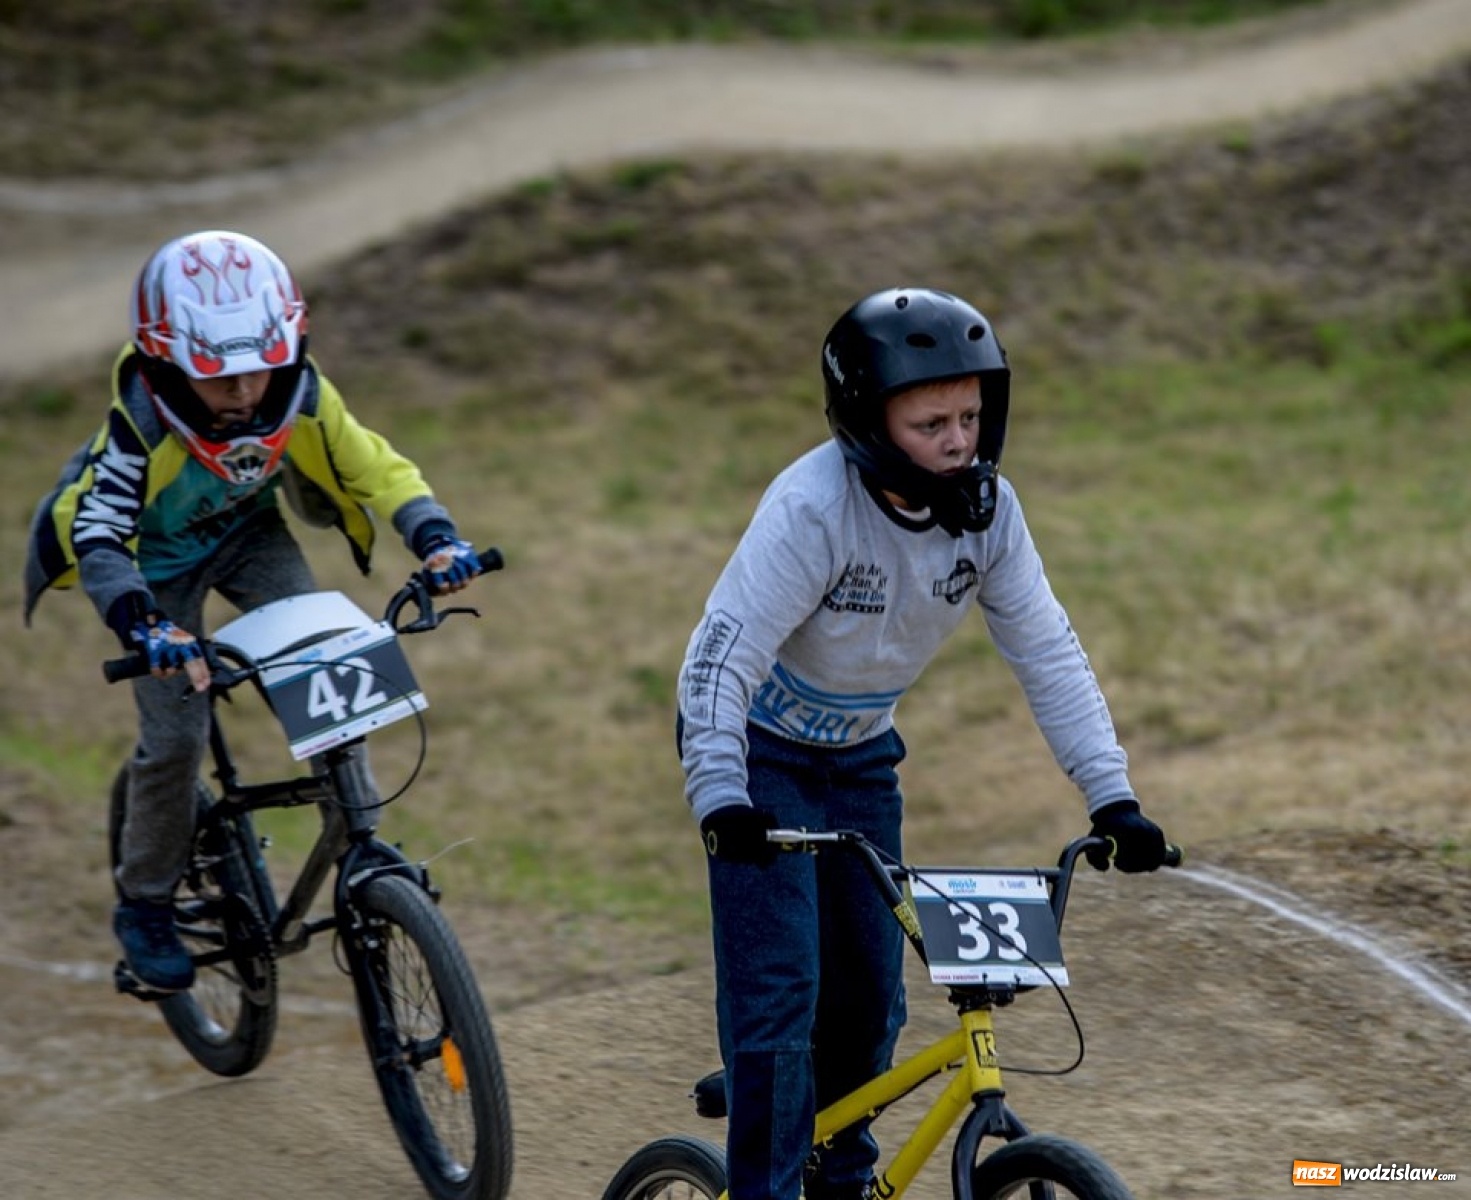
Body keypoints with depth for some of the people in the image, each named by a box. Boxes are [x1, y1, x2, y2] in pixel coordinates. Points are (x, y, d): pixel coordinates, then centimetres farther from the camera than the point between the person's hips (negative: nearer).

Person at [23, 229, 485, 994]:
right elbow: (96, 537, -43)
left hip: (251, 536, 3)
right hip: (160, 560, -3)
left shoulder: (299, 397, -27)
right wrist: (145, 627, -59)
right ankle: (145, 906, 10)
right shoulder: (141, 428, -37)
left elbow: (375, 469, -19)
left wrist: (436, 539, -37)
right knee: (176, 731, -11)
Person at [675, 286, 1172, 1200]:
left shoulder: (987, 508, -15)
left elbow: (1049, 655, -11)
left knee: (870, 994, 8)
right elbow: (719, 660, -33)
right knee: (779, 992, -13)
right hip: (765, 753, -5)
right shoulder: (813, 507, -31)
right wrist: (719, 799, -44)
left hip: (860, 755, 5)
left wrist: (1112, 795, -18)